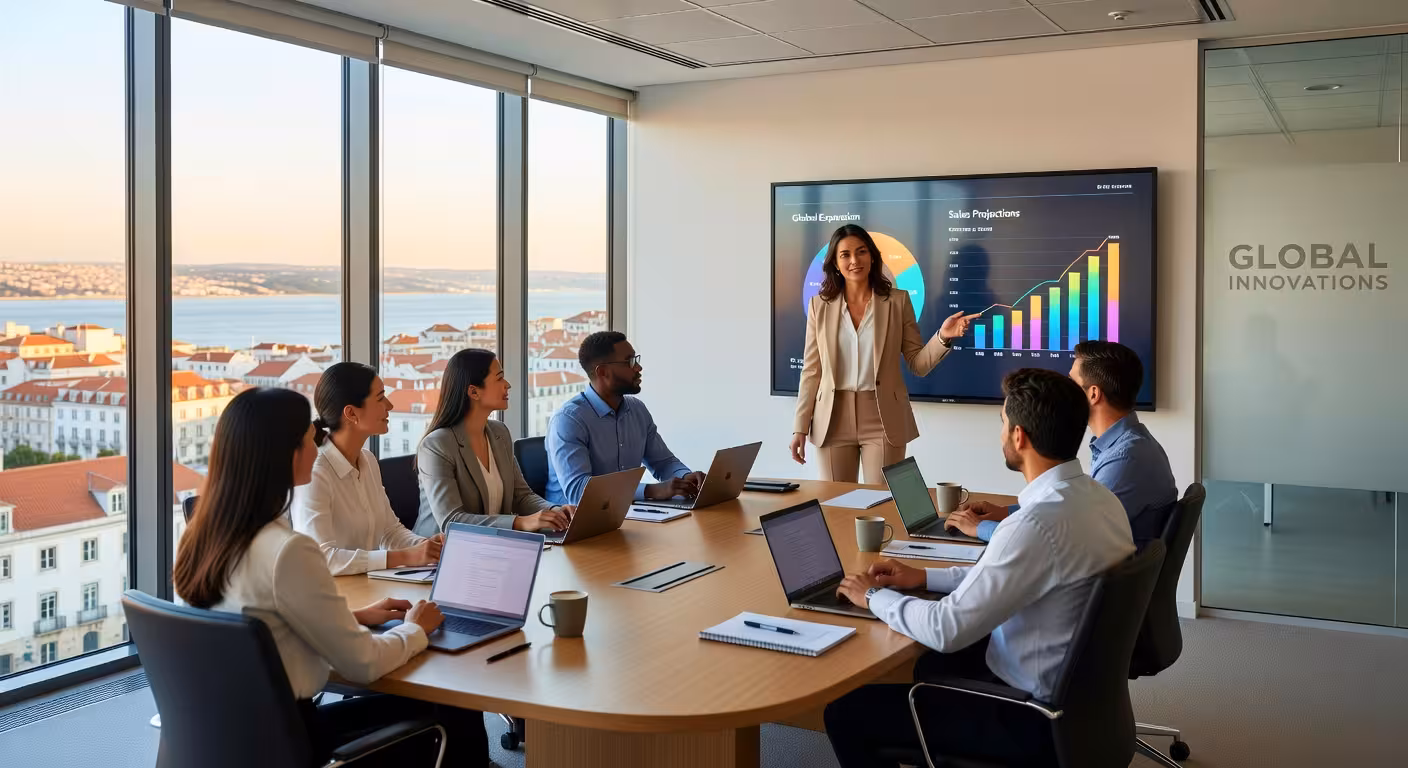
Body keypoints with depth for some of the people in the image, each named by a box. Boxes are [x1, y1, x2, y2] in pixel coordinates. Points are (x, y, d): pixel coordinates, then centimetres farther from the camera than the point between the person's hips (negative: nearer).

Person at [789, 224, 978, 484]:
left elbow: (918, 364, 1)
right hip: (833, 420, 1)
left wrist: (943, 336, -17)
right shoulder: (820, 305, 3)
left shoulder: (898, 301, 1)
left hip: (883, 419, -1)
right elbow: (811, 371, 5)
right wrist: (800, 426, 1)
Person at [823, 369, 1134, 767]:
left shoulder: (1039, 524, -31)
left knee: (846, 711, -2)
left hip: (1034, 718, -9)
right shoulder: (1100, 497, -1)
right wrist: (925, 577, 12)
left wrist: (875, 596, -9)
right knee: (932, 664, 31)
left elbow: (947, 629, -26)